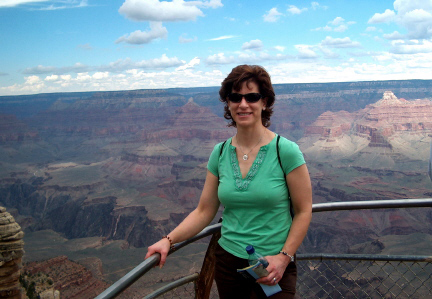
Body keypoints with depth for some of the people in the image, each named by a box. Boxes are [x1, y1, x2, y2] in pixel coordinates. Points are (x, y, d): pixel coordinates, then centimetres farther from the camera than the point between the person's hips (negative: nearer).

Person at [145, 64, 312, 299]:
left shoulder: (285, 151, -13)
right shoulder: (220, 153, -1)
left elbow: (303, 212, -8)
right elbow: (204, 211, 2)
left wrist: (284, 257, -16)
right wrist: (169, 240, -8)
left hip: (272, 269, -4)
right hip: (227, 261, 4)